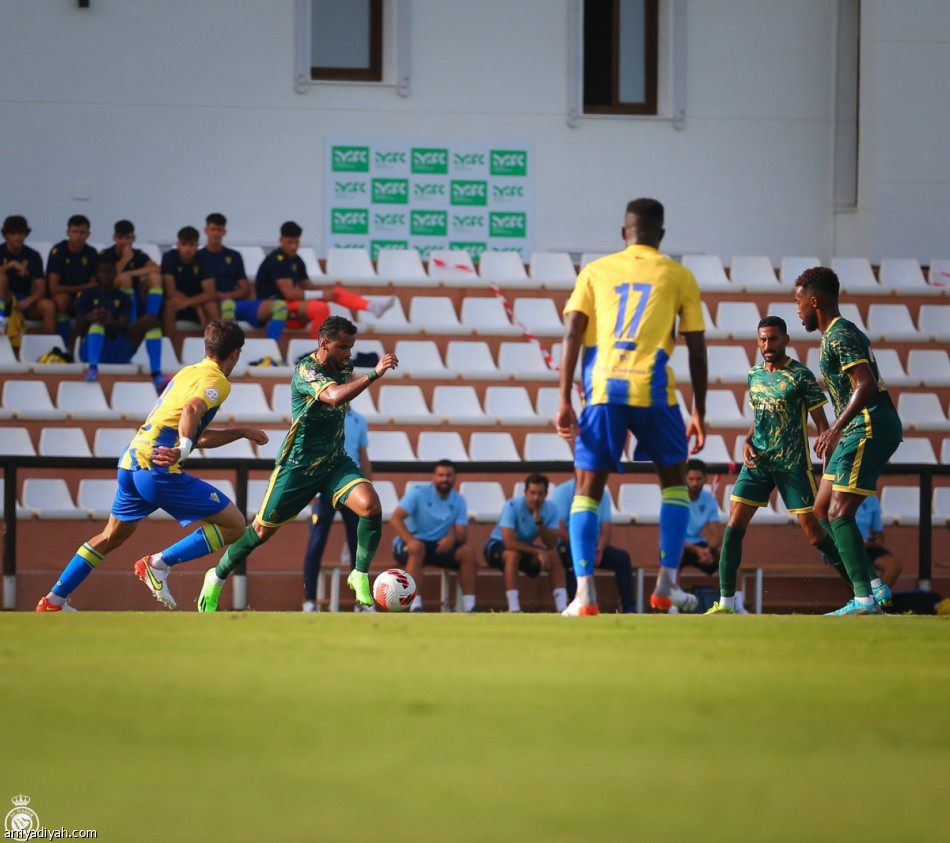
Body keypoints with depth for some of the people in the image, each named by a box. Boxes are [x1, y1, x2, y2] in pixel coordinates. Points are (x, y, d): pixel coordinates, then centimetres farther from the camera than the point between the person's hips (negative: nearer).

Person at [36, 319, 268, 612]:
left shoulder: (185, 373, 24)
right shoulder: (217, 381, -2)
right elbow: (192, 409, -24)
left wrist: (240, 432, 36)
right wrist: (182, 449, -36)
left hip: (130, 462, 9)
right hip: (159, 467, -9)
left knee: (112, 536, 27)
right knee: (234, 525, -4)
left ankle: (53, 601, 30)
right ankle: (159, 563, -9)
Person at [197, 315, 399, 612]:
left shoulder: (344, 366, 0)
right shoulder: (306, 371, -24)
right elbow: (335, 396, -44)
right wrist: (374, 374, -47)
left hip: (335, 462, 5)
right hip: (299, 464, -5)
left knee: (371, 506, -21)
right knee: (263, 529, 6)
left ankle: (360, 576, -4)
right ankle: (217, 577, 29)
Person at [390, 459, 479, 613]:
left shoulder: (458, 501, 7)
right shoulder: (418, 492, -6)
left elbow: (462, 535, -2)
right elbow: (395, 519, -18)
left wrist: (452, 537, -29)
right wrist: (410, 540, -36)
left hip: (441, 546, 4)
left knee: (468, 550, -20)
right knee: (417, 551, -39)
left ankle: (469, 606, -21)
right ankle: (415, 605, -44)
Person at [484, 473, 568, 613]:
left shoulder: (550, 509, -12)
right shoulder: (513, 506, -25)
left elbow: (551, 544, -22)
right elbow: (509, 542, -33)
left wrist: (538, 520, -34)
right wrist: (538, 551, -33)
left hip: (527, 548, 5)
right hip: (498, 546, -5)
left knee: (554, 556, -21)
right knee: (513, 554, -38)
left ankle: (562, 607, -23)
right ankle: (514, 609, -40)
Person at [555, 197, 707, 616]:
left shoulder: (595, 272, 14)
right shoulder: (678, 276, 12)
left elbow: (572, 335, 3)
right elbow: (697, 349, 9)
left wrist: (564, 402, 1)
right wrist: (699, 414, 15)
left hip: (602, 391, 1)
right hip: (653, 390, -1)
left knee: (587, 490, 8)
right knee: (674, 479, 19)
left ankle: (585, 592, -8)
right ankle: (666, 584, 9)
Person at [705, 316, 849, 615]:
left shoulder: (801, 376, -7)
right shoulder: (754, 375, 10)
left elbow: (821, 424, -5)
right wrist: (747, 441, 4)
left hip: (793, 464, -5)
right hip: (758, 462, 5)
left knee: (815, 532, -7)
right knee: (734, 525, -5)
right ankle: (726, 602, 1)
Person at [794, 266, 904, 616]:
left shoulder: (840, 335, -13)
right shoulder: (837, 334, 19)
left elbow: (866, 384, -24)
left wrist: (836, 428, -28)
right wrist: (835, 435, 30)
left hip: (870, 428, -11)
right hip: (859, 430, 11)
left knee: (839, 511, -15)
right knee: (823, 509, 12)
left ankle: (864, 599, -19)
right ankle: (875, 586, 10)